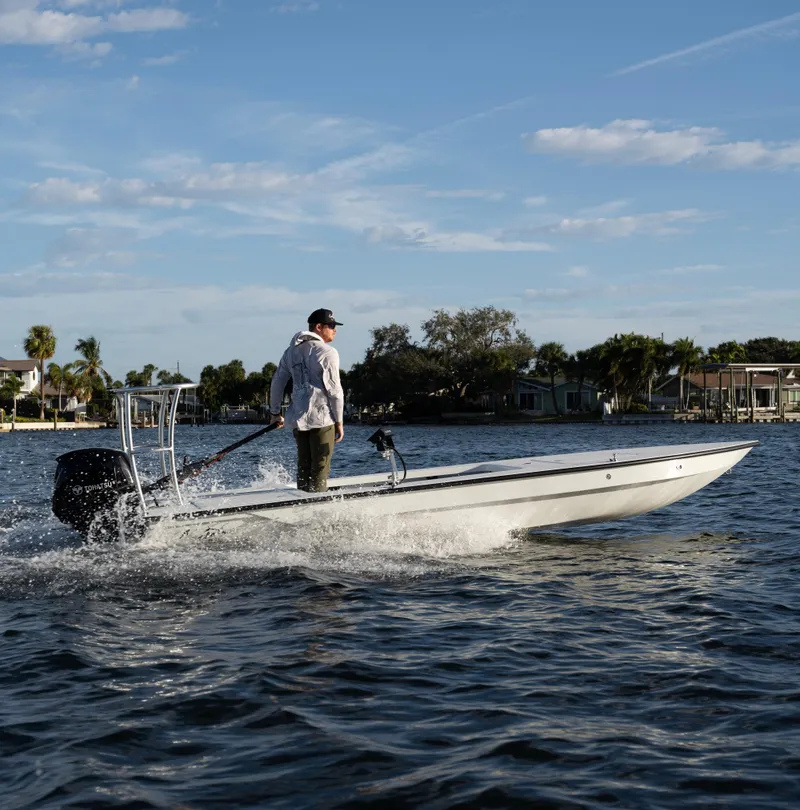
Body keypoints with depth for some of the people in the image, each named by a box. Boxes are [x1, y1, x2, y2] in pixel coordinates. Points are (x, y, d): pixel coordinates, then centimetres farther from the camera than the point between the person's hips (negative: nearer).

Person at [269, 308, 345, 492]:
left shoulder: (291, 351, 12)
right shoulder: (327, 352, -10)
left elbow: (277, 383, 16)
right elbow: (334, 390, -11)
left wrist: (275, 413, 25)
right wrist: (339, 422, -5)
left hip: (298, 418, 7)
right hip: (322, 418, -7)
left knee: (304, 468, 14)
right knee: (320, 470, -3)